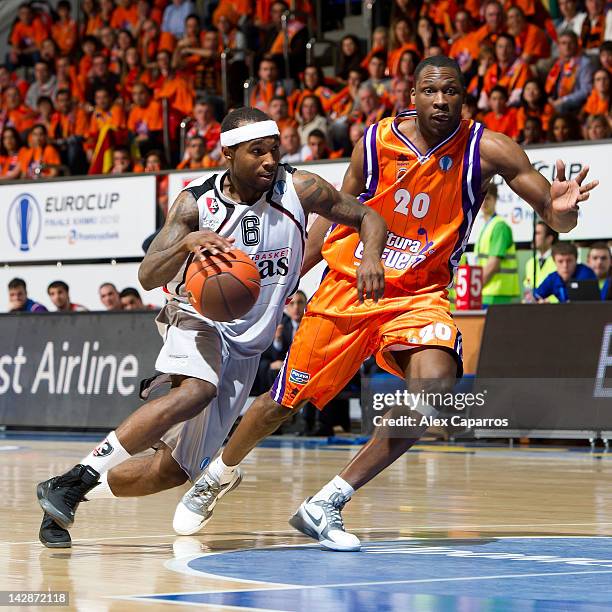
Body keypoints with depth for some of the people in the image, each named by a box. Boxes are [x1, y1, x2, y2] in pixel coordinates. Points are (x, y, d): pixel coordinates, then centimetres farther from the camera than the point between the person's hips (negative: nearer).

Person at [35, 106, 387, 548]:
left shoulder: (300, 190, -8)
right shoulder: (196, 204, -14)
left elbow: (369, 218, 2)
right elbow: (148, 276, -21)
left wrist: (370, 256, -20)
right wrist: (187, 243, -41)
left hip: (247, 345, 4)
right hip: (200, 319, -4)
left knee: (176, 469, -1)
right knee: (197, 391, -38)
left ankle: (71, 496, 16)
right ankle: (74, 480, -35)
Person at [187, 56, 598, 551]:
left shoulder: (487, 151, -11)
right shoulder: (377, 142, -9)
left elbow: (559, 220, -12)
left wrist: (561, 209, -36)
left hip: (419, 295, 0)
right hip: (348, 287, 1)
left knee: (435, 379, -30)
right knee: (284, 401, 6)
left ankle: (327, 505, -19)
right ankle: (217, 475, 40)